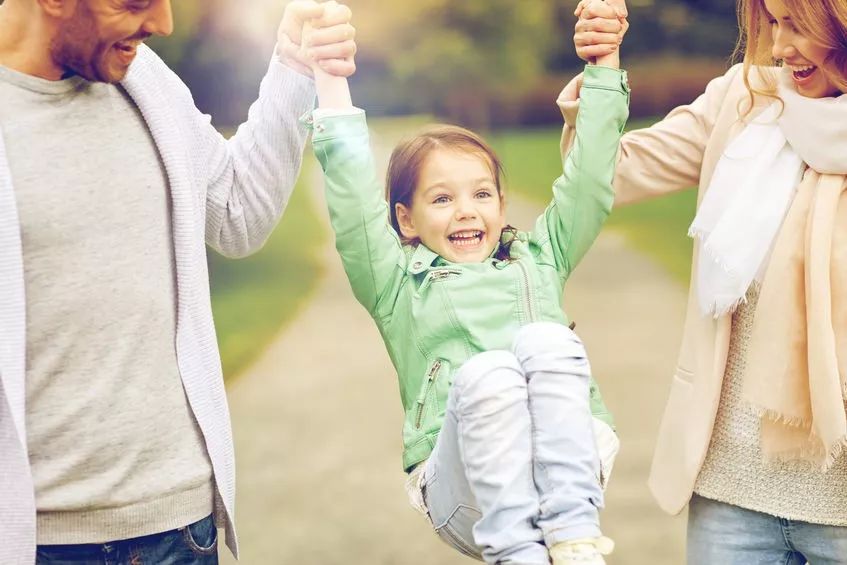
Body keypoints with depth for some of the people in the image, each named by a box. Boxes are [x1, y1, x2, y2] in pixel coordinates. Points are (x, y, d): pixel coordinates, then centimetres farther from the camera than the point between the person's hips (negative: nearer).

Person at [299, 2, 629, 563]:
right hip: (464, 494, -2)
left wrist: (605, 71, 9)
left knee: (544, 339, -25)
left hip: (571, 464, 2)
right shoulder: (400, 285, 17)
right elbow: (355, 207, 4)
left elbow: (589, 181, 17)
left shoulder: (538, 258, 25)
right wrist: (333, 88, -3)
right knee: (487, 371, -31)